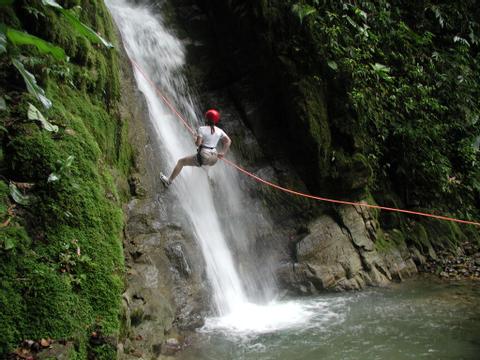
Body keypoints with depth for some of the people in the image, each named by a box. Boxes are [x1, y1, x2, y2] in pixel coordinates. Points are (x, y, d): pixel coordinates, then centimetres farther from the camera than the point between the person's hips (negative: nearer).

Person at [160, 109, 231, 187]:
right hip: (214, 159, 5)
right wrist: (223, 153, 6)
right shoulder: (219, 131, 3)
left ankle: (169, 181, 22)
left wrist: (195, 138, 5)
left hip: (203, 157, -5)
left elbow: (198, 143, -16)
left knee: (181, 162, 14)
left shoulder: (202, 129, -11)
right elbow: (228, 141, 0)